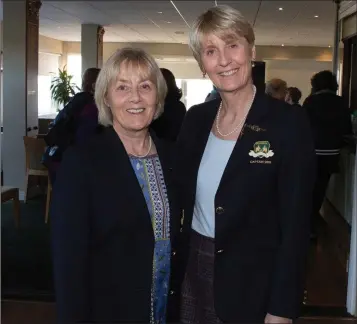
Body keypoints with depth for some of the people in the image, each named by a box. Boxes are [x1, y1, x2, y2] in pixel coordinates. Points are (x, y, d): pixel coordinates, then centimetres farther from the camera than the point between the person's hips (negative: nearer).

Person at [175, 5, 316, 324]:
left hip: (252, 282, -4)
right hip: (193, 270, 5)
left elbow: (295, 225, -14)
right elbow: (181, 198, 8)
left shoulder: (289, 122, -15)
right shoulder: (196, 118, 1)